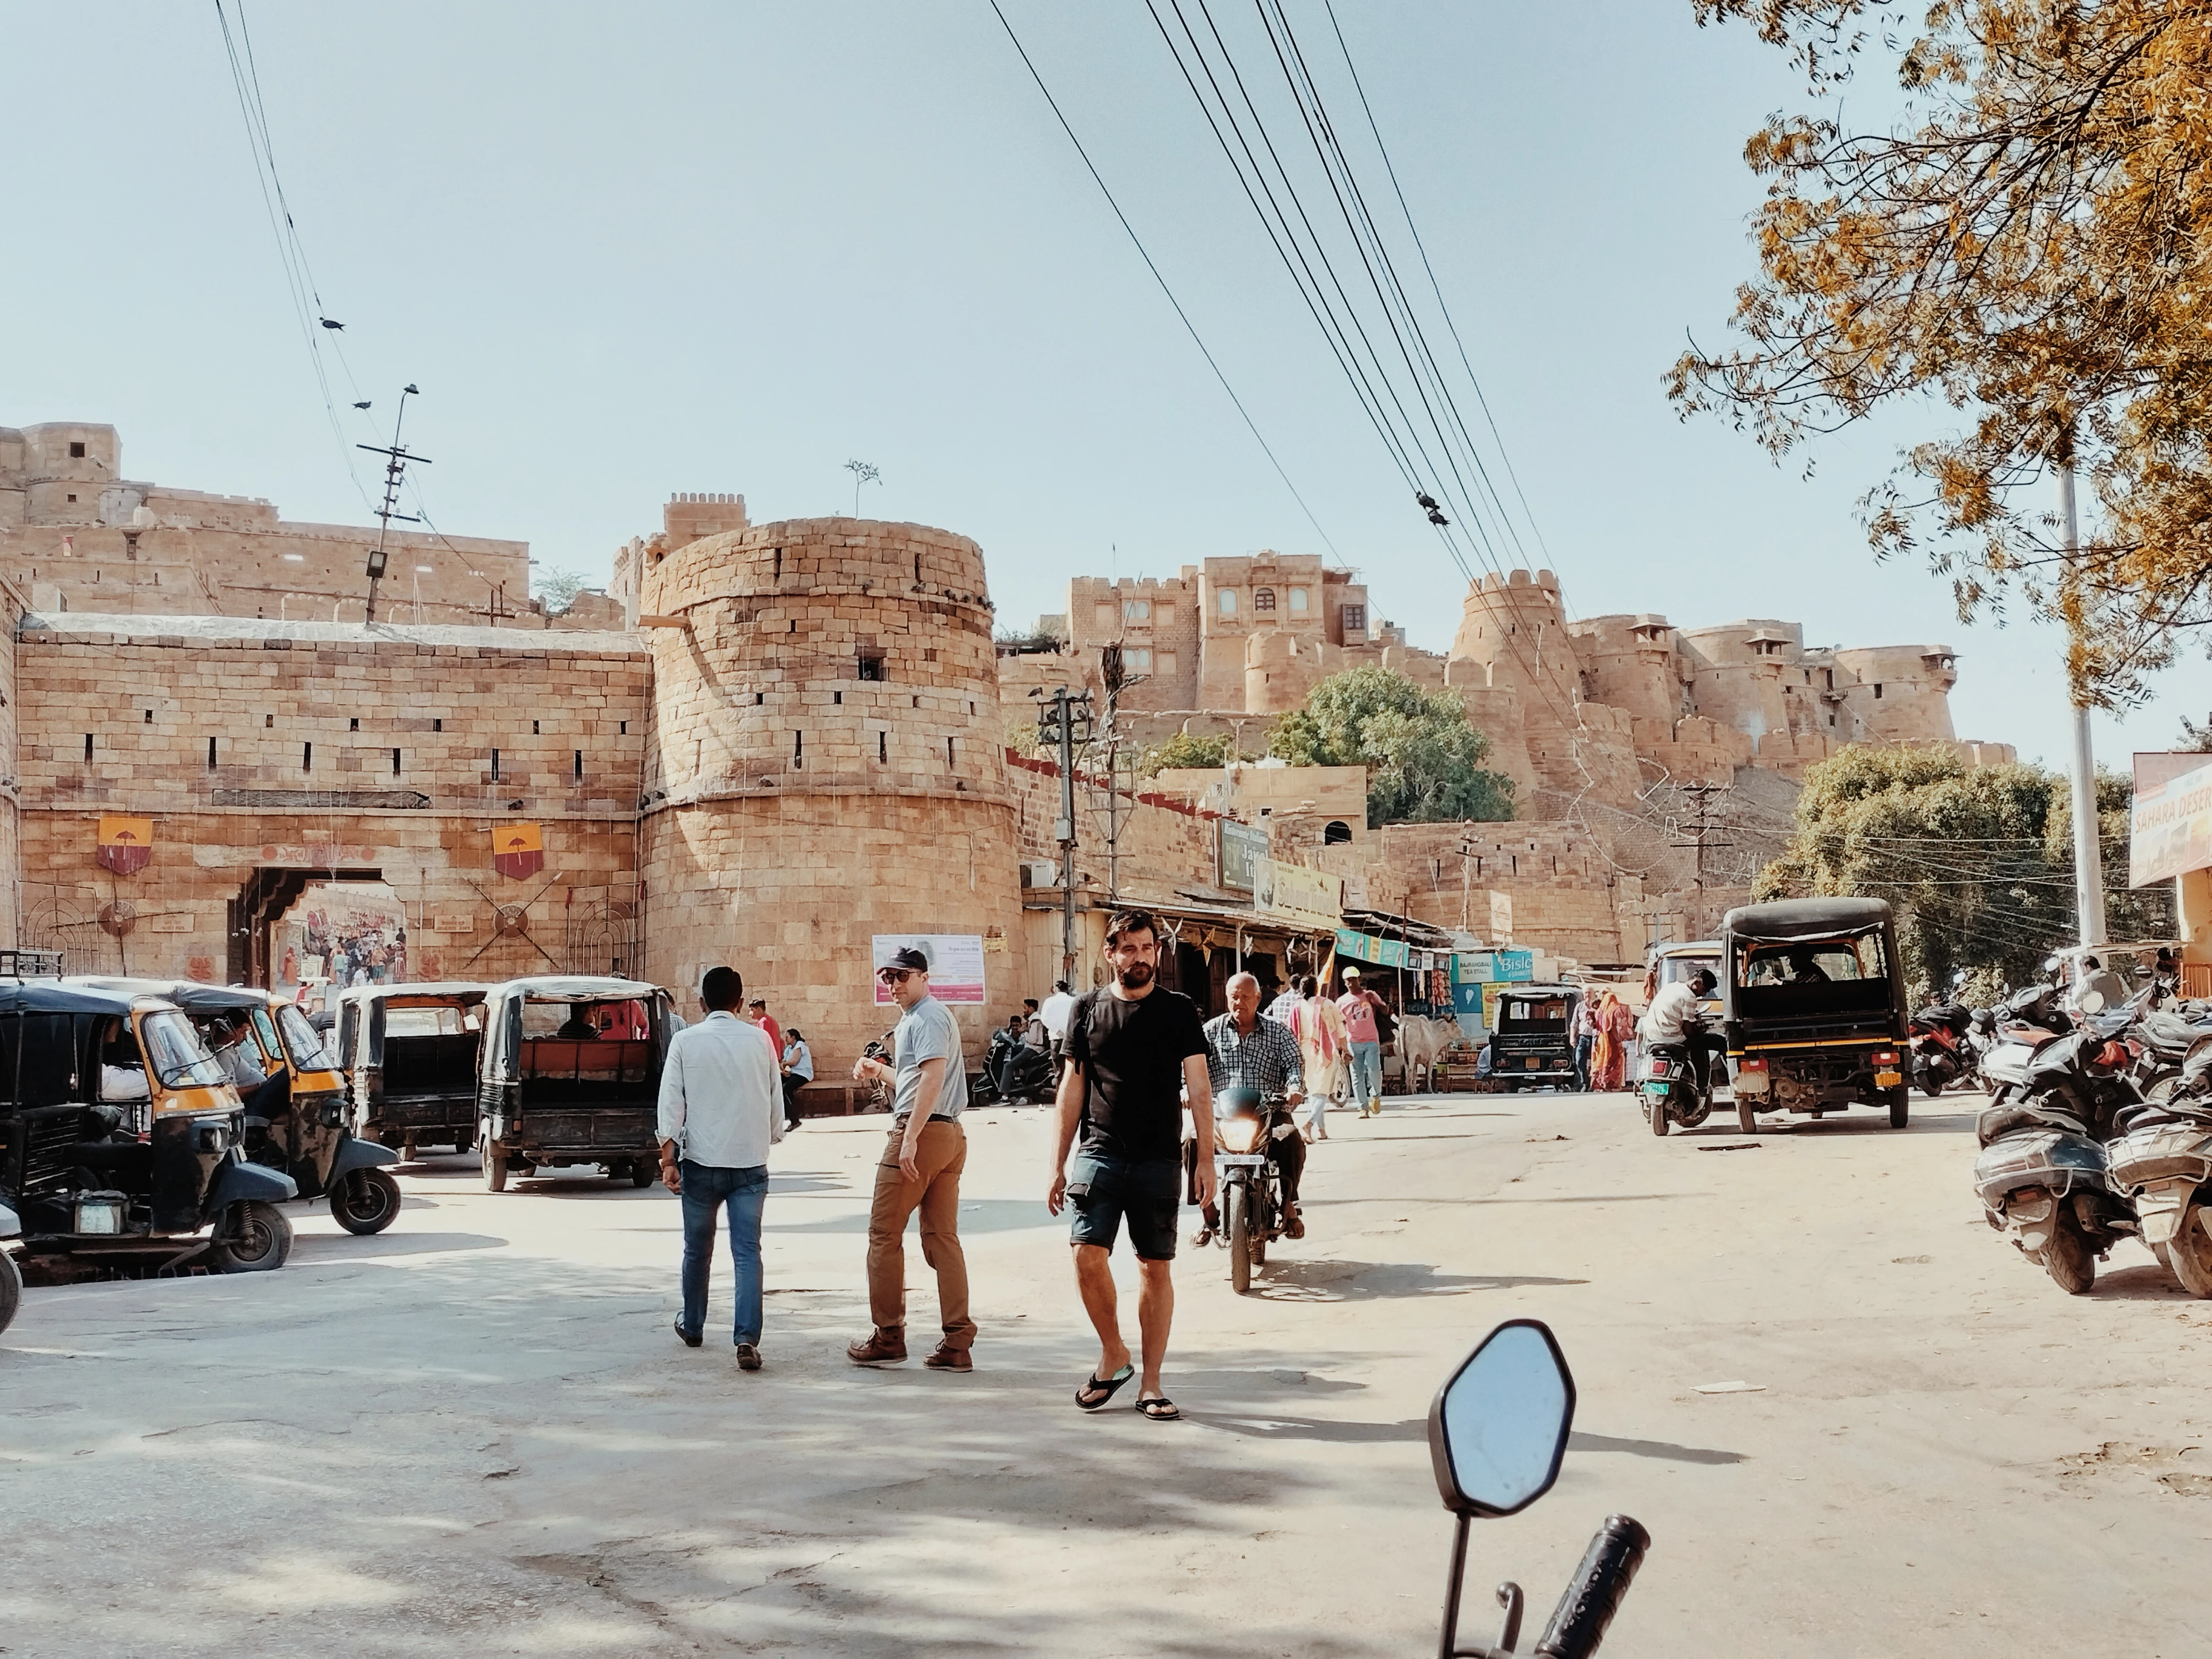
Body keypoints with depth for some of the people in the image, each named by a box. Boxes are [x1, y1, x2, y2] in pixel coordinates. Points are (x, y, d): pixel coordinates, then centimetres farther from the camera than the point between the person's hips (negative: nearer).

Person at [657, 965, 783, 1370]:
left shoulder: (685, 1041, -1)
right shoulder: (759, 1040, 3)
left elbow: (671, 1101, -5)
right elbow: (774, 1100, 10)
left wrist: (668, 1158, -4)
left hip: (701, 1162, 0)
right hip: (750, 1162, 0)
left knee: (698, 1249, 17)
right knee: (747, 1252, -2)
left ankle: (692, 1326, 33)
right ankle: (747, 1338, -15)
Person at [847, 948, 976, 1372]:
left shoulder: (926, 1018, -10)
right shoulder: (922, 1017, 21)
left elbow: (933, 1078, -22)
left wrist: (910, 1138, -26)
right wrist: (879, 1071, 23)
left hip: (921, 1132, -10)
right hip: (950, 1133, 10)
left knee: (884, 1233, 0)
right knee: (942, 1237, 7)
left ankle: (888, 1338, 5)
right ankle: (957, 1344, 4)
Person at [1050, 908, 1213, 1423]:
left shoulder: (1178, 1010, 4)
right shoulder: (1087, 1009, 8)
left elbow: (1199, 1088, 2)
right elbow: (1072, 1089, 10)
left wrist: (1206, 1158, -6)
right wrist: (1058, 1165, 7)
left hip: (1159, 1161, -1)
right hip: (1099, 1153, 1)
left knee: (1156, 1268, 3)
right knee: (1087, 1254, -14)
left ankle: (1150, 1384, 13)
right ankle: (1113, 1354, 10)